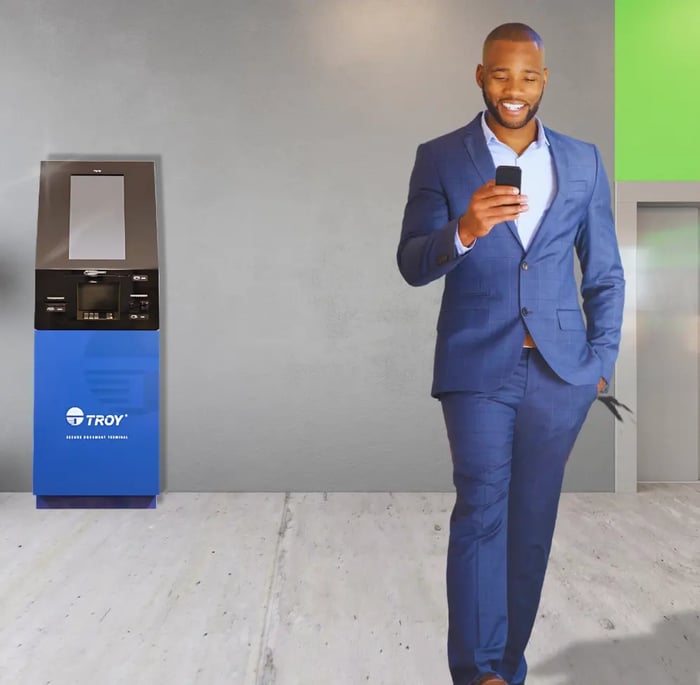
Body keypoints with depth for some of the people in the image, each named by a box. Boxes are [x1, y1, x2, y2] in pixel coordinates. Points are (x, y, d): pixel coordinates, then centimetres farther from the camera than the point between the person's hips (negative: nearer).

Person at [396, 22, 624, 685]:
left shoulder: (582, 161, 10)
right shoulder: (440, 158, 3)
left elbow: (605, 273, 13)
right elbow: (412, 265, -6)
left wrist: (601, 360, 6)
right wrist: (464, 231, -25)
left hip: (559, 370, 3)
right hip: (477, 367, -2)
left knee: (532, 522, 9)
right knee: (481, 513, -7)